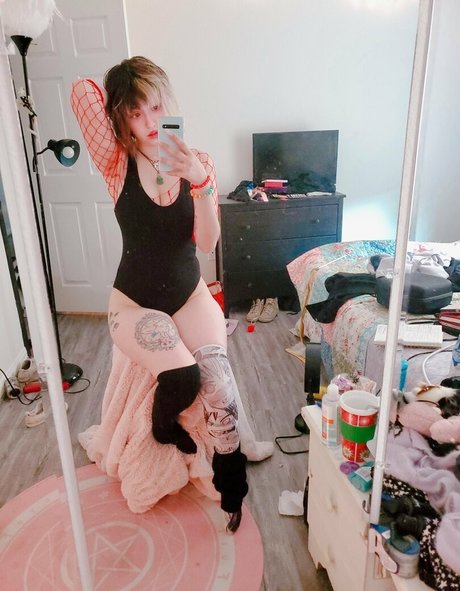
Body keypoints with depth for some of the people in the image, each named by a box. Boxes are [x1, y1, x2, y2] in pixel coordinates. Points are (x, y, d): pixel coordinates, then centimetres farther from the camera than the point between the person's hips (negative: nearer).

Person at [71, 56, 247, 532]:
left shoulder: (198, 163, -4)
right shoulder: (118, 163, -10)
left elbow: (207, 242, -14)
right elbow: (81, 92, -26)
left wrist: (200, 182, -28)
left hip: (190, 295, 2)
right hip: (134, 302, -2)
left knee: (220, 387, -15)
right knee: (183, 378, -26)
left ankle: (231, 491, 11)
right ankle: (163, 422, 14)